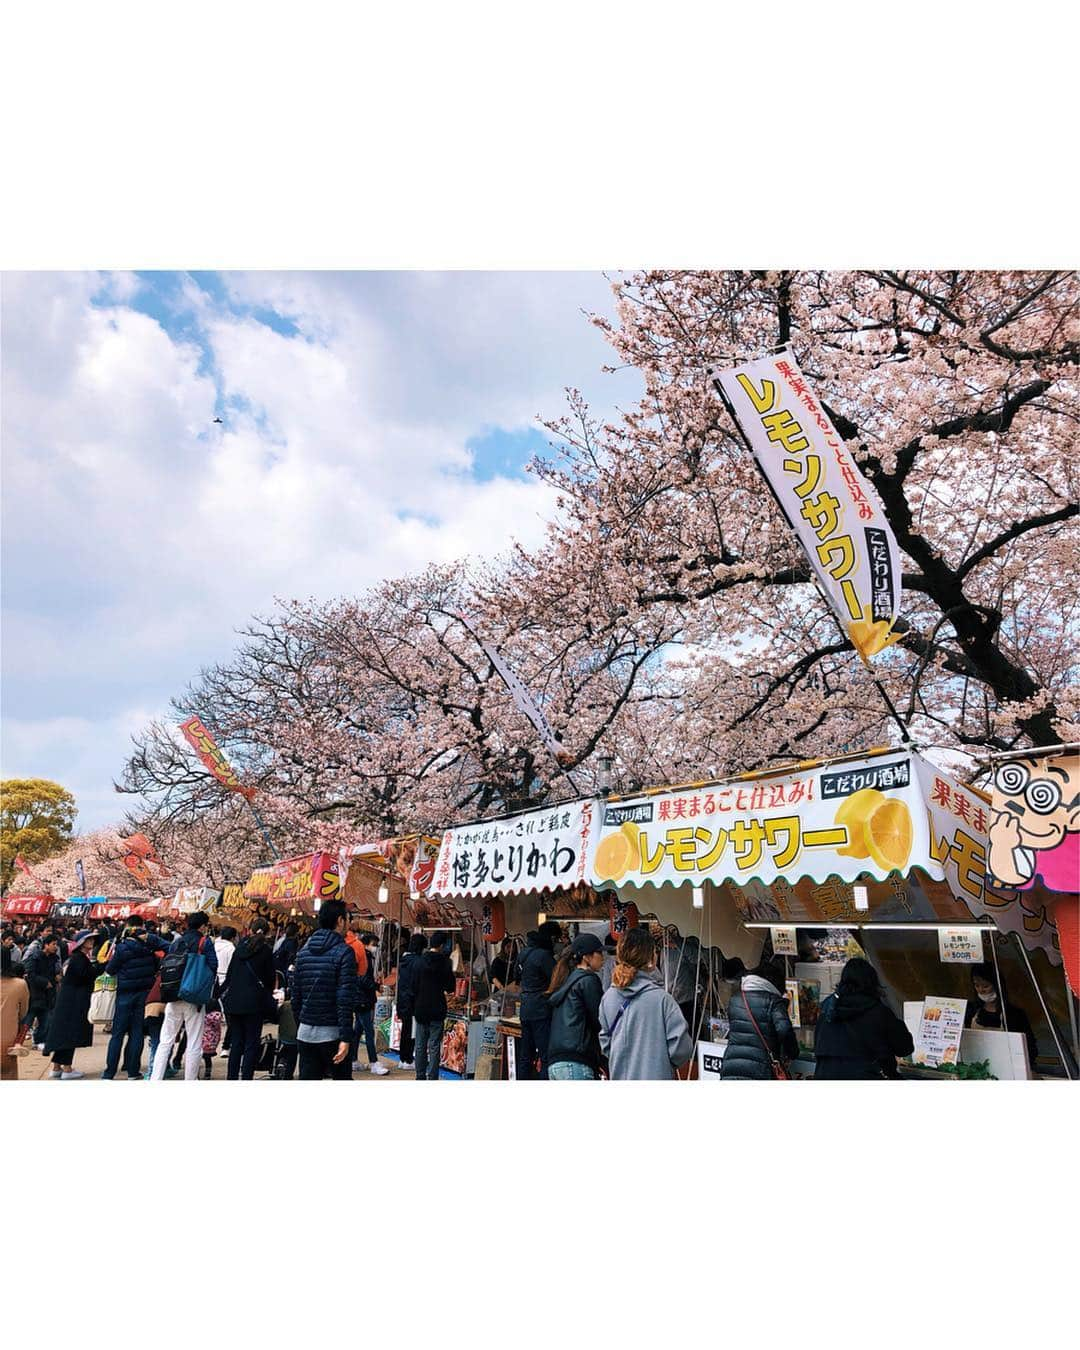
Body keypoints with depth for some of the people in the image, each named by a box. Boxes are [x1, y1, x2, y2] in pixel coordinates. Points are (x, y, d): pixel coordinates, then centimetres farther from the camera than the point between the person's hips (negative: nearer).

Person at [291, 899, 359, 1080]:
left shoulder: (303, 951, 8)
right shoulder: (343, 952, -11)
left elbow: (295, 996, 12)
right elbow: (345, 999, -17)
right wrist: (346, 1038, -16)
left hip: (305, 1031, 6)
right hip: (332, 1033, -5)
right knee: (342, 1078, 8)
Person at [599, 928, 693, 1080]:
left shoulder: (608, 997, -2)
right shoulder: (662, 998, -17)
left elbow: (605, 1042, 8)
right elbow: (681, 1047, -14)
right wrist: (668, 1065, 5)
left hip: (619, 1076, 5)